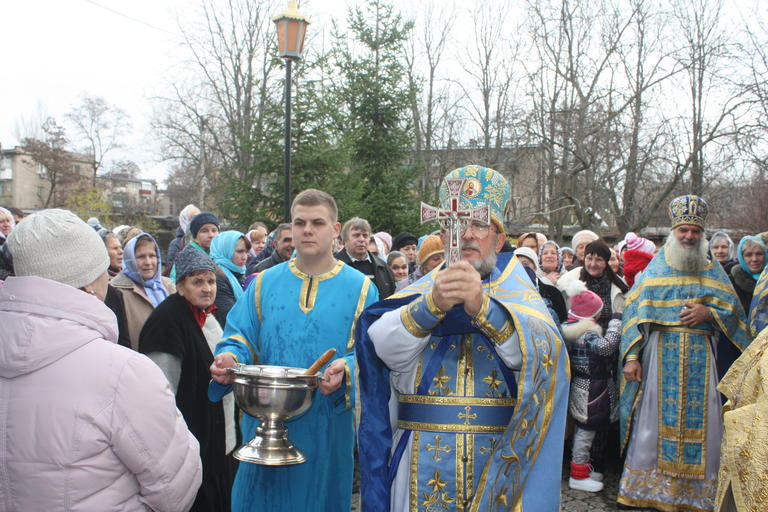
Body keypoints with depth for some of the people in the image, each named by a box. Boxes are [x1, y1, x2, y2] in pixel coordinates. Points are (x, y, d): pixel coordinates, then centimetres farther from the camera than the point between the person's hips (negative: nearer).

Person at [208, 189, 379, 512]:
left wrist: (347, 370, -27)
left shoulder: (360, 289, 1)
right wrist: (229, 358, -17)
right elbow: (239, 337, 4)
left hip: (328, 428, -1)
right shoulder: (265, 283, 8)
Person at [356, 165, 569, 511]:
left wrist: (482, 305, -34)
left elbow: (541, 349, -18)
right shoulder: (420, 292, 5)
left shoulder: (519, 294, 2)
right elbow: (385, 345, -13)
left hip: (500, 465, 0)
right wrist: (432, 304, -31)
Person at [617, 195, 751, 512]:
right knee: (654, 418, -3)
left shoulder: (713, 271, 13)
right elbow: (635, 313, 2)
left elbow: (732, 311, 11)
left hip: (700, 357, 2)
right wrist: (631, 357, -8)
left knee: (699, 421, -1)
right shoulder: (654, 269, 7)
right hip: (661, 353, -1)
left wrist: (708, 312, -10)